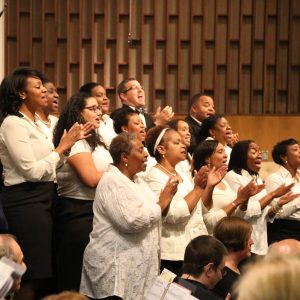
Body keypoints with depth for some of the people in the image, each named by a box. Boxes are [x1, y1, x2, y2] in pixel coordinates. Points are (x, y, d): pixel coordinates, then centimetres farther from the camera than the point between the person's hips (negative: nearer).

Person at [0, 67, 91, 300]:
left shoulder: (34, 123, 16)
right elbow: (32, 171, -19)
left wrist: (70, 143, 6)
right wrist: (62, 147, -10)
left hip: (43, 198, 9)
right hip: (25, 201, -9)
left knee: (44, 271, 12)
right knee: (33, 273, -7)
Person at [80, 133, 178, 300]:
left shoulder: (135, 182, 17)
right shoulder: (112, 181, -12)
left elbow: (153, 217, 21)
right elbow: (133, 221, -23)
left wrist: (166, 201, 2)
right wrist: (161, 203, -10)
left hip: (138, 266, 9)